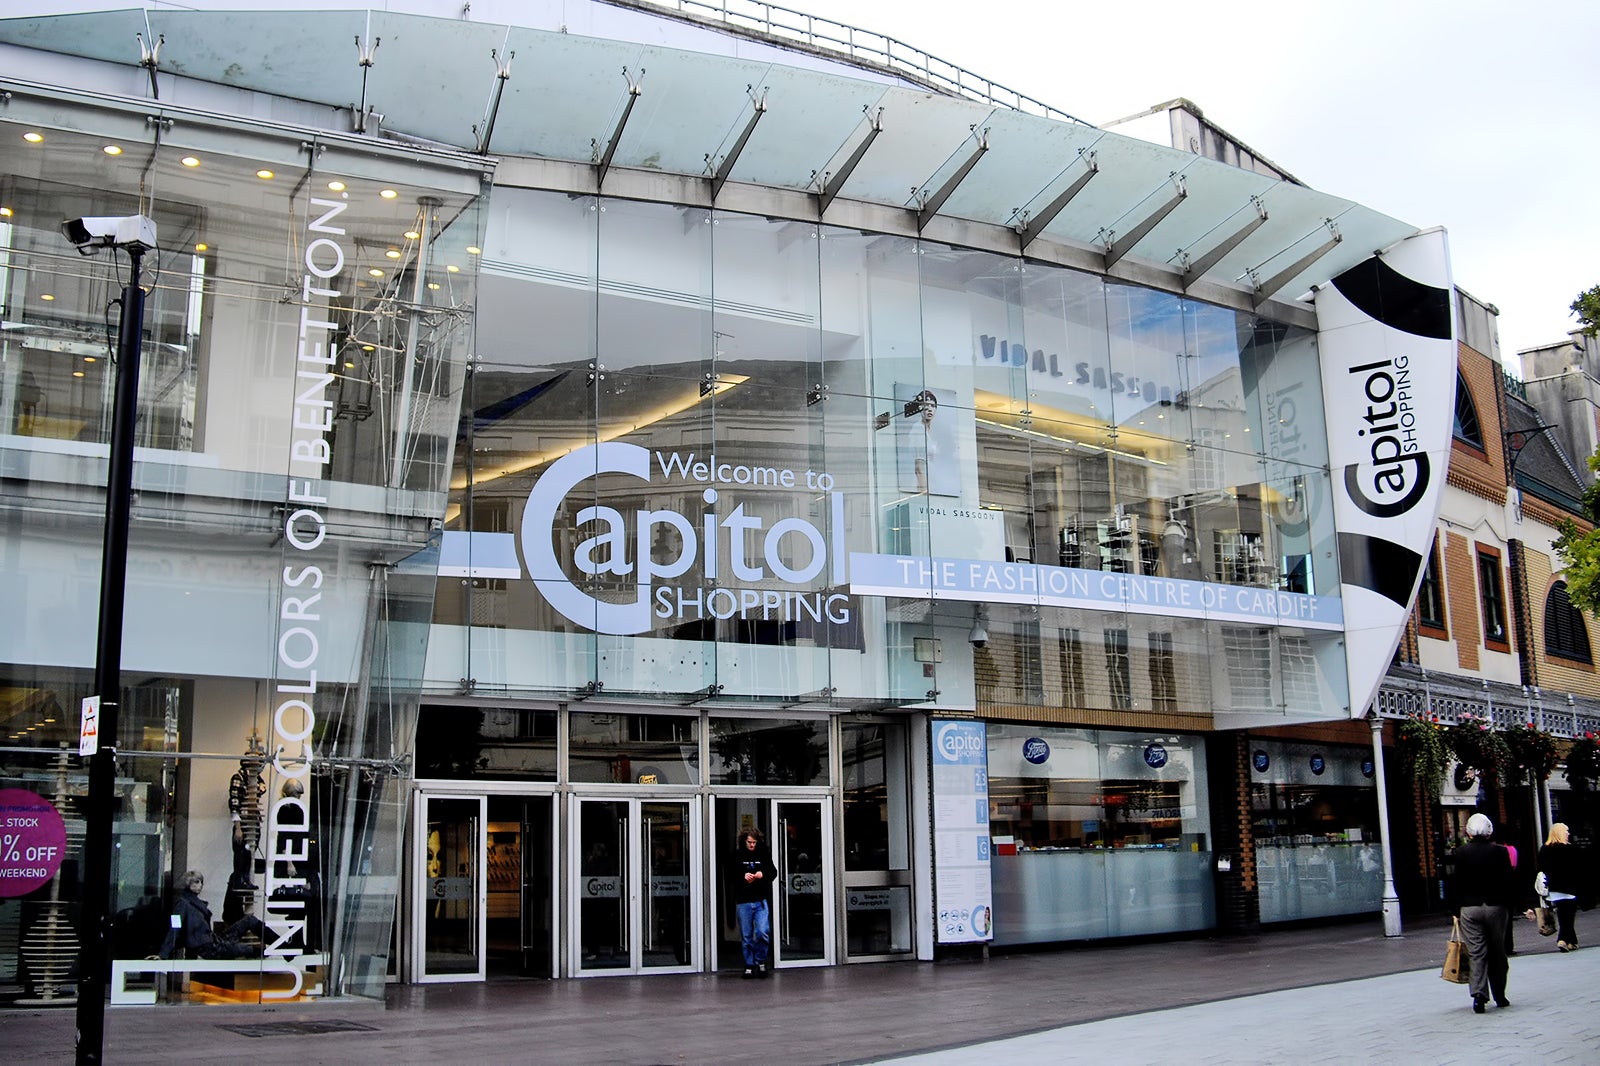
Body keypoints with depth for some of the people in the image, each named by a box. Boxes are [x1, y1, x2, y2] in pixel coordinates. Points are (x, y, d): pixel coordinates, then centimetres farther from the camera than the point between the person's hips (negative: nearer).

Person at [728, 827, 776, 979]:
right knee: (746, 936, 5)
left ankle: (760, 960, 9)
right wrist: (743, 876, -17)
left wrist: (763, 874, -11)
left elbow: (773, 872, 10)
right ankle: (749, 965, 16)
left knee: (763, 932, -11)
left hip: (761, 901, 0)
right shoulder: (737, 856, 3)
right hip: (743, 902, 0)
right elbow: (730, 875, 1)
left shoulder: (763, 855, 6)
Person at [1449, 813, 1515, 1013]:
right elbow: (1509, 882, -2)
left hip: (1469, 908, -1)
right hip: (1495, 907, 1)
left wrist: (1457, 909, 6)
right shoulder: (1500, 852, -4)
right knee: (1497, 953, 13)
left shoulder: (1461, 853, -6)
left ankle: (1479, 994, -13)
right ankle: (1499, 996, 20)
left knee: (1477, 953, 1)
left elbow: (1456, 883, -3)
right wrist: (1507, 904, 12)